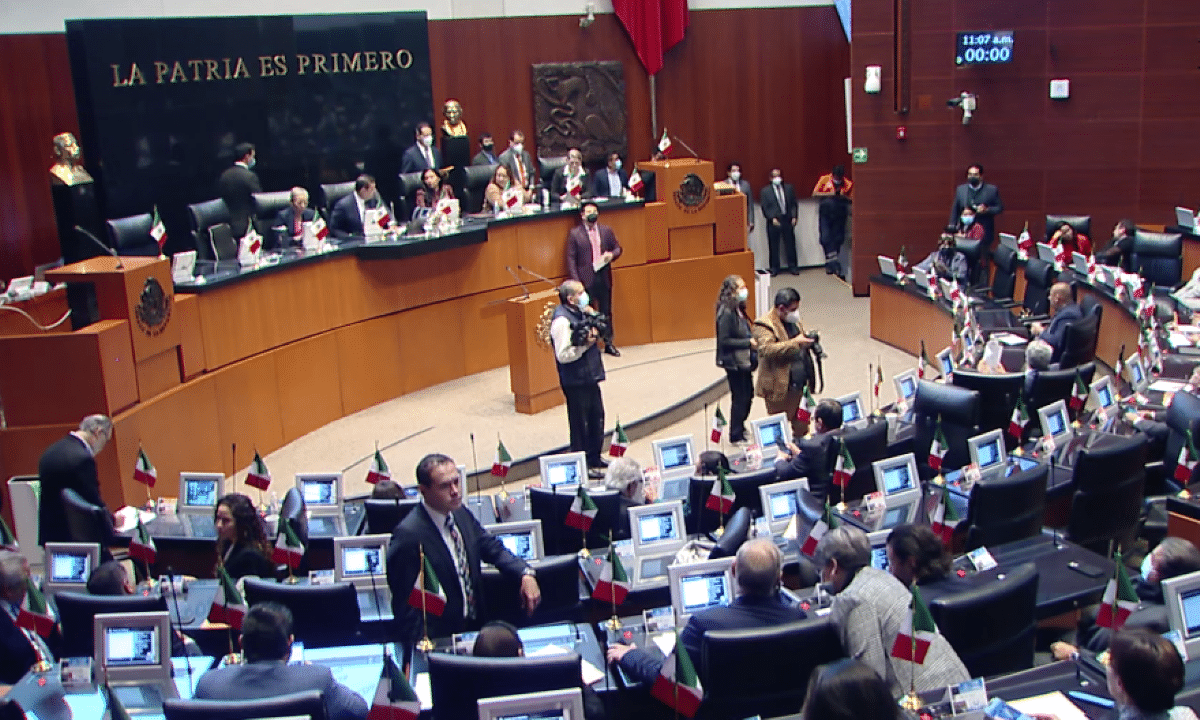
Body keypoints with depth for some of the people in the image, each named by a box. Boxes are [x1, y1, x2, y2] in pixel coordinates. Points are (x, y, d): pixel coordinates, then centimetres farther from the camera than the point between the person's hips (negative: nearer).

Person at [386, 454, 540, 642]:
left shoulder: (460, 514, 4)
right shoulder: (408, 535, -18)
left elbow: (493, 549, 15)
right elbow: (405, 604, -14)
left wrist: (526, 574, -2)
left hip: (475, 625, 8)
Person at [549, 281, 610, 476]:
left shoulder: (579, 313, 7)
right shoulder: (562, 321, -22)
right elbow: (563, 355, -25)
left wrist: (594, 333, 0)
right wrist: (585, 344, -23)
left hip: (589, 377, 10)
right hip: (575, 381, -10)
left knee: (597, 417, 20)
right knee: (580, 423, 2)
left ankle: (594, 459, 35)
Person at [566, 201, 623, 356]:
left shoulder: (606, 230, 9)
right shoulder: (574, 233, -1)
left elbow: (617, 248, 17)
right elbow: (571, 258, -3)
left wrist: (612, 255, -8)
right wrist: (576, 280, -11)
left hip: (604, 277, 3)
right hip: (586, 279, -3)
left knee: (606, 312, 10)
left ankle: (608, 343, 20)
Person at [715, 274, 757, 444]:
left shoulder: (738, 310, 6)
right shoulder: (726, 313, -21)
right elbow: (724, 341, -23)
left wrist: (753, 340, 1)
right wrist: (749, 342, -21)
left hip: (744, 361, 9)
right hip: (734, 362, -9)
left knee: (748, 395, 18)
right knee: (739, 397, 2)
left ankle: (740, 428, 37)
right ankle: (736, 436, 17)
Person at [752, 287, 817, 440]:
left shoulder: (795, 321, 13)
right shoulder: (764, 325, -14)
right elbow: (767, 349, -29)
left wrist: (808, 341, 6)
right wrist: (795, 343, -31)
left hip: (801, 386, 7)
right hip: (779, 388, -7)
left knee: (802, 427, 14)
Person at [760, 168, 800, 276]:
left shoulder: (789, 188, 12)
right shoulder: (765, 191, 5)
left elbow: (794, 204, 10)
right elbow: (765, 207, -2)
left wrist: (794, 216, -2)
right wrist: (772, 218, -12)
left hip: (788, 221, 2)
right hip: (773, 222, -2)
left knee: (790, 245, 4)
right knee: (773, 246, 2)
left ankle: (793, 267, 12)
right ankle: (774, 268, 11)